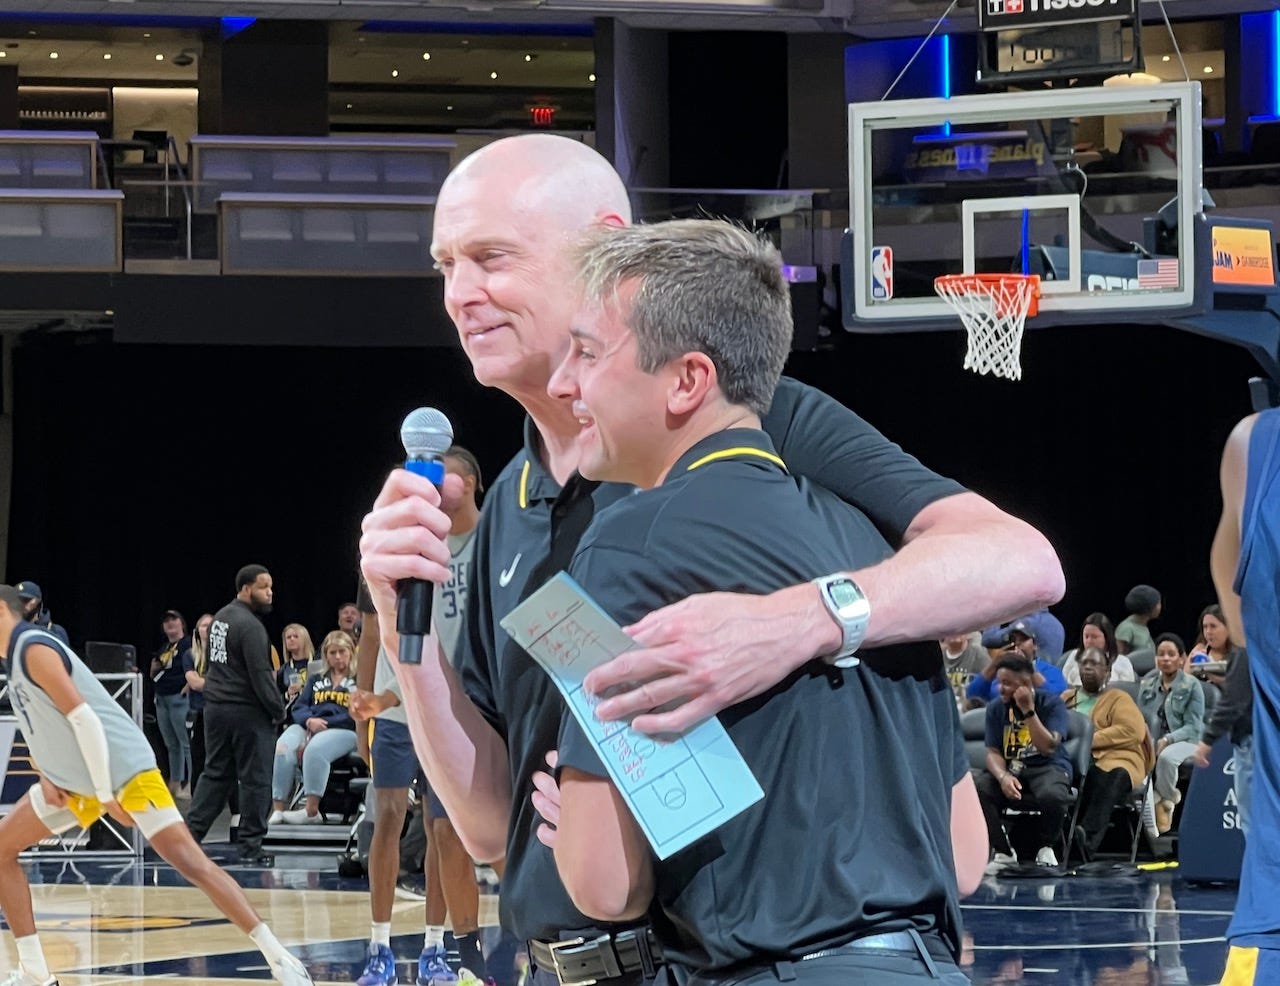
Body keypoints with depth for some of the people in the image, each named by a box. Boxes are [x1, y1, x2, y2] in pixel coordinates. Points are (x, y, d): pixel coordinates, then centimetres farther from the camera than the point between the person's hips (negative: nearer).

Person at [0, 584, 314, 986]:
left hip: (122, 768, -10)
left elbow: (82, 717, -22)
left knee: (189, 860, -17)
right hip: (74, 779, 10)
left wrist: (106, 795, -24)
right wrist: (46, 774, 4)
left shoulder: (33, 649, -15)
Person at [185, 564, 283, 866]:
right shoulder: (249, 626, -16)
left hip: (216, 706, 9)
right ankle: (251, 845, 3)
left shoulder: (221, 618, 13)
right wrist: (278, 709, -9)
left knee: (215, 773, 14)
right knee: (255, 779, 0)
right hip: (247, 711, -9)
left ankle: (191, 833, 10)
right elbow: (260, 675, -19)